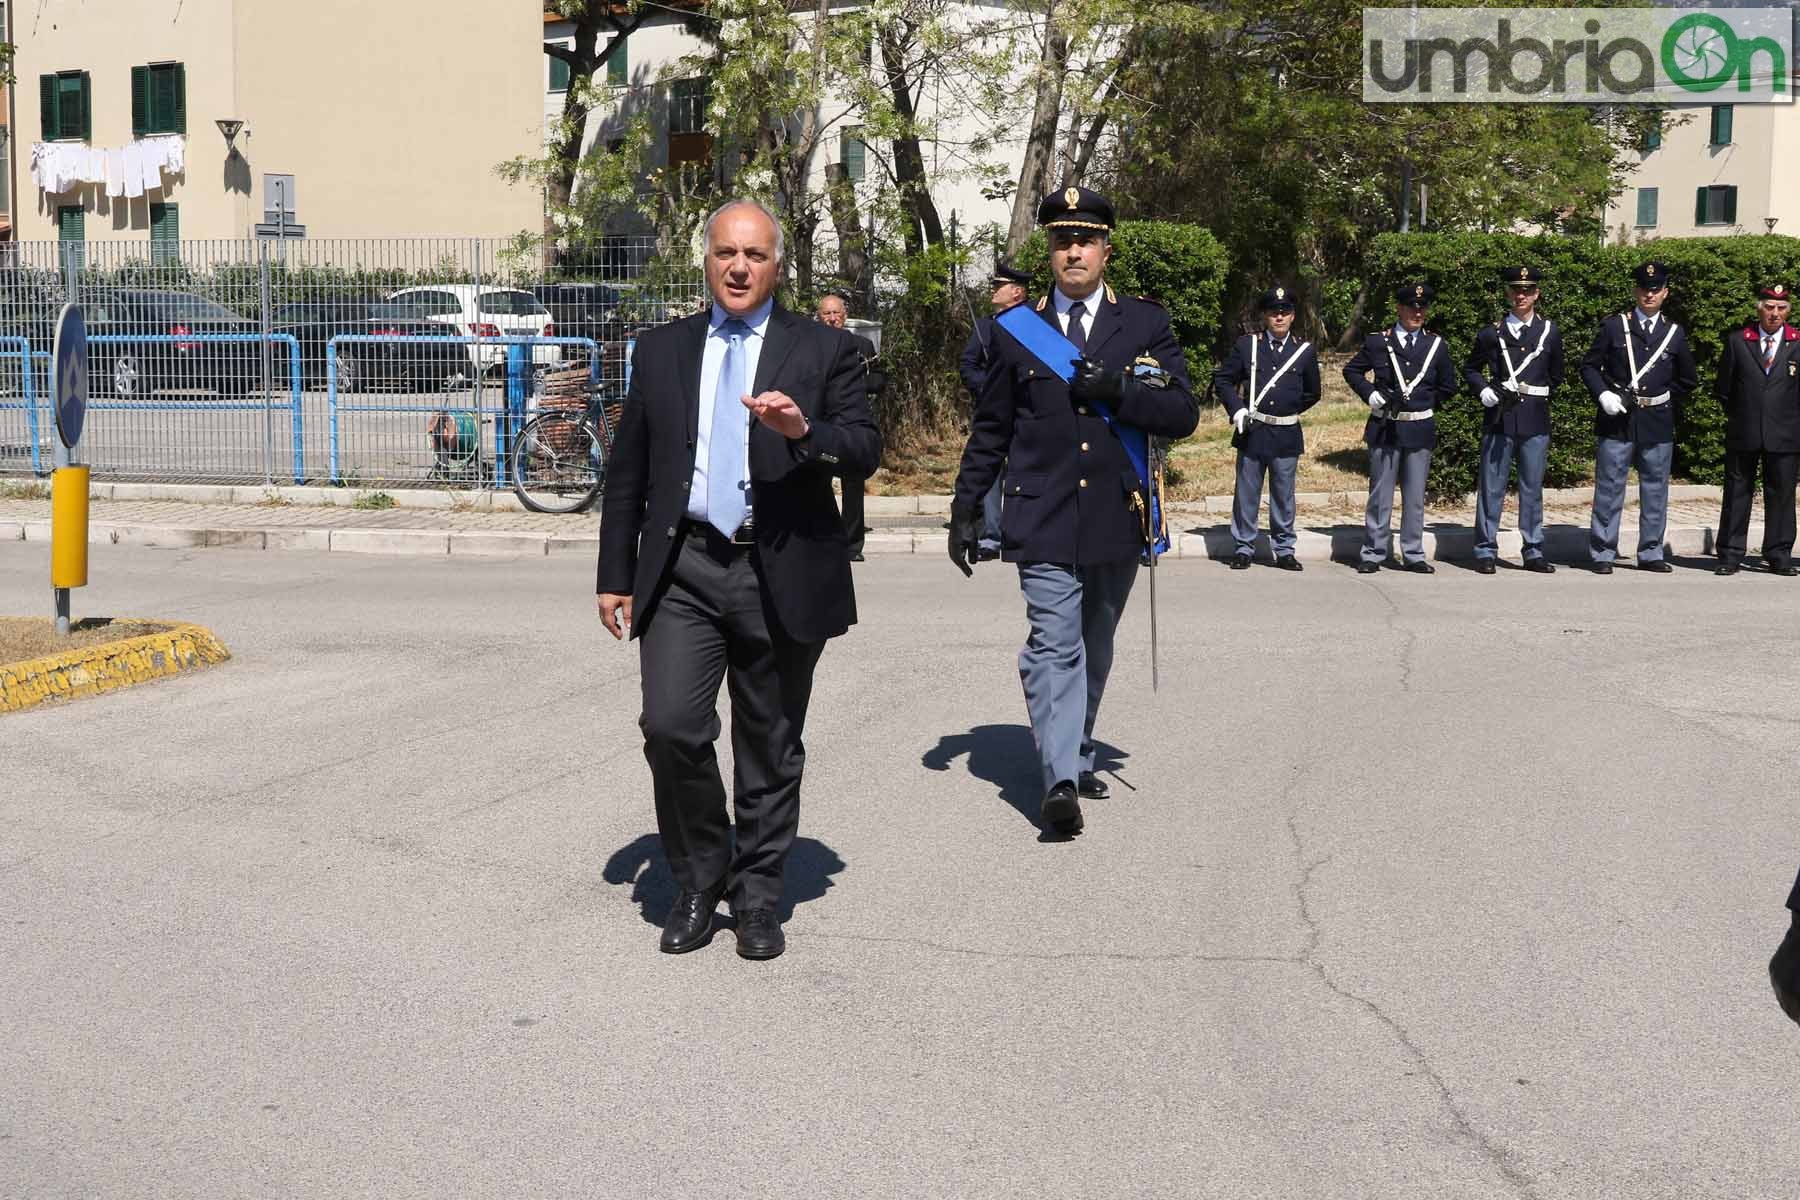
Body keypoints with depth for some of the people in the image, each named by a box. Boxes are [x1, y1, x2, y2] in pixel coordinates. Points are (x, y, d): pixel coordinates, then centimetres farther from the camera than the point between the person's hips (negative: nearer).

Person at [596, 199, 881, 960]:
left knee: (771, 747, 8)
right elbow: (627, 470, 12)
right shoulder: (661, 349, 11)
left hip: (782, 575, -1)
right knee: (671, 726, -12)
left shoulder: (824, 350, 4)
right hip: (682, 570, 1)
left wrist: (804, 431, -24)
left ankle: (757, 898, 24)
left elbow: (866, 452, -4)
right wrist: (616, 572, 8)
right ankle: (699, 881, 10)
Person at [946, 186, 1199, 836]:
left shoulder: (1146, 324, 6)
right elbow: (990, 430, 11)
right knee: (1054, 646, -13)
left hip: (1116, 518, 2)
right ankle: (1061, 781, -19)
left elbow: (1183, 414, -1)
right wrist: (965, 507, 8)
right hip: (1043, 520, -2)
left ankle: (1076, 756, 31)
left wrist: (1117, 389, -16)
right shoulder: (1015, 329, 7)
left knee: (1094, 649, 14)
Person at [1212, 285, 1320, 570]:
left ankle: (1284, 550, 16)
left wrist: (1289, 412, 11)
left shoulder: (1305, 351, 5)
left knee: (1283, 496, 8)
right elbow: (1222, 379, 7)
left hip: (1287, 436, 1)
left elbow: (1312, 393, 16)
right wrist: (1237, 408, -5)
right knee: (1246, 495, 6)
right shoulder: (1246, 345, 2)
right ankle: (1243, 548, 15)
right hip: (1252, 432, 0)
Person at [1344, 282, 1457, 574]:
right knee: (1380, 495, 3)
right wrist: (1370, 394, -2)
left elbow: (1448, 386, 14)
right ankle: (1373, 554, 9)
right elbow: (1351, 370, 11)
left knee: (1415, 497, 6)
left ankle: (1413, 555, 13)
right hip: (1384, 429, -1)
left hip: (1420, 430, 2)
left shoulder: (1436, 346, 6)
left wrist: (1425, 404, 6)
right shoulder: (1377, 342, 1)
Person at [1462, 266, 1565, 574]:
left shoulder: (1550, 332, 8)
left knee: (1532, 488, 7)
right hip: (1499, 418, -1)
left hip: (1535, 420, 1)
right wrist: (1483, 390, -2)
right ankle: (1485, 551, 7)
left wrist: (1537, 396, 11)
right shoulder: (1492, 333, 3)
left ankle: (1534, 552, 13)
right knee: (1492, 487, 1)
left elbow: (1556, 376, 19)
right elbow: (1471, 369, 13)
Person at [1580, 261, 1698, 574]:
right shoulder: (1614, 326, 4)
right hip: (1617, 421, -2)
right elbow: (1589, 366, 4)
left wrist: (1664, 399, 8)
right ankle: (1602, 554, 6)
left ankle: (1650, 554, 16)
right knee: (1609, 490, 0)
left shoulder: (1675, 333, 9)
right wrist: (1603, 394, -10)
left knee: (1655, 493, 8)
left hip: (1658, 426, 2)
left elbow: (1688, 380, 18)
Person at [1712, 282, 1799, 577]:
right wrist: (1737, 415, 10)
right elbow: (1722, 388, 10)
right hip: (1743, 435, 0)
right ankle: (1730, 556, 8)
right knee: (1736, 494, 3)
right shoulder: (1737, 342, 4)